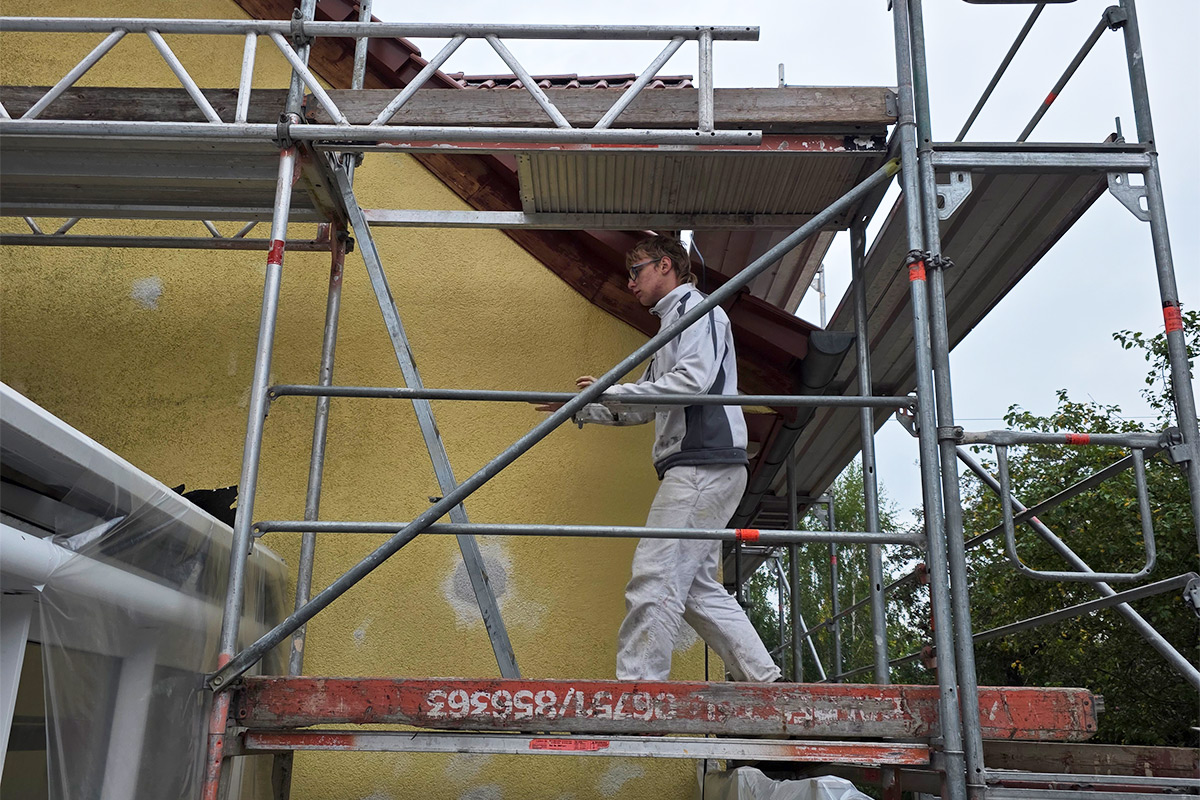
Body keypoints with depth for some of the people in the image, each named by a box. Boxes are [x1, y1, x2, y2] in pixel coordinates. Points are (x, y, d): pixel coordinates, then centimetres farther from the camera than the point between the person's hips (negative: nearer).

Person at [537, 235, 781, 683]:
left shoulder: (696, 309, -1)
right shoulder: (674, 323, 29)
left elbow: (692, 381, -18)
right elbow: (645, 408, 31)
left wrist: (612, 390, -15)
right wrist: (582, 410, 23)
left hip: (704, 464, -10)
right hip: (695, 469, 10)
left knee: (654, 580, -14)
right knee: (696, 586, 9)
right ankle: (764, 680, 12)